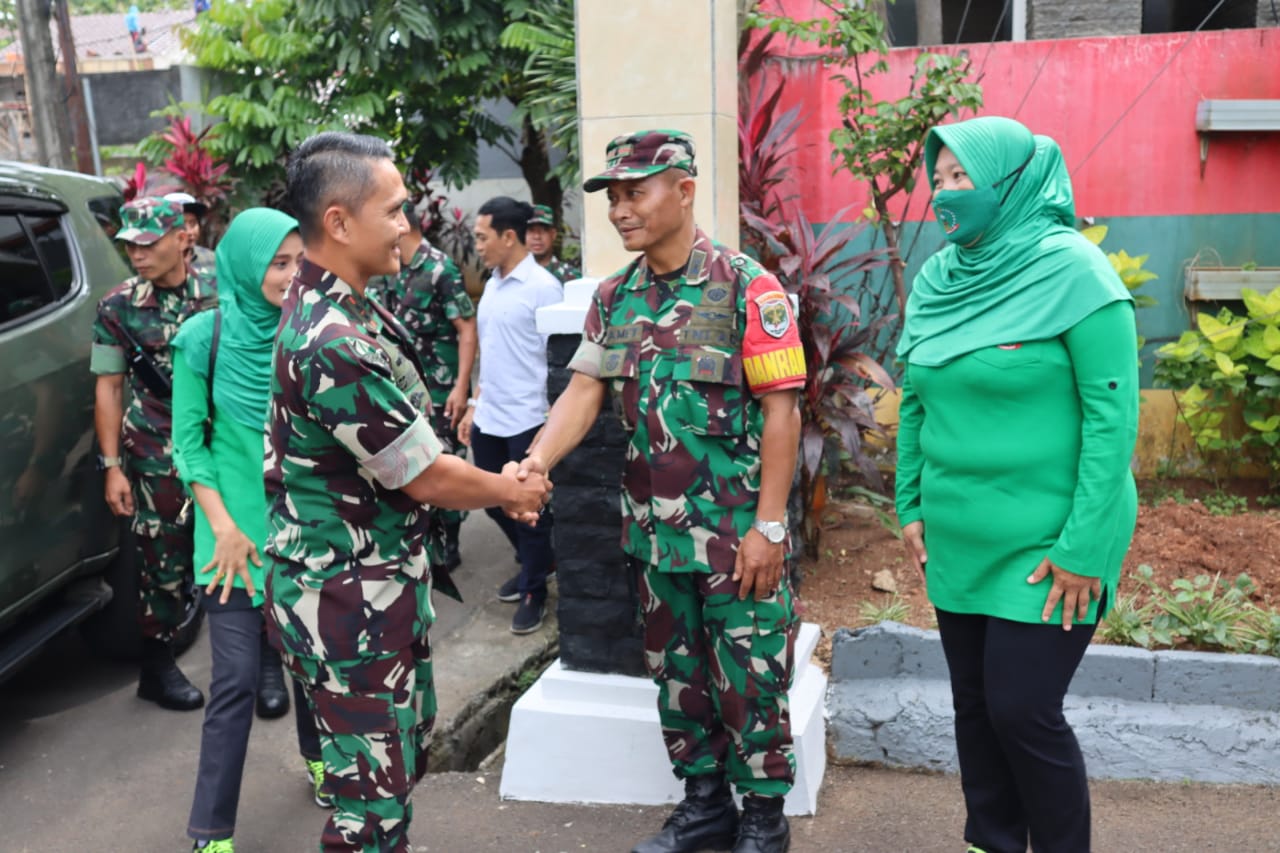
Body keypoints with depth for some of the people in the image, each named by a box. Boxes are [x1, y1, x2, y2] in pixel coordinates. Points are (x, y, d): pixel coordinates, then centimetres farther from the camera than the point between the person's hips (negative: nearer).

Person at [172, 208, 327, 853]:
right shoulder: (204, 336, -7)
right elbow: (188, 442, -4)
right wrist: (224, 527, -11)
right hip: (237, 529, -2)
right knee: (238, 679, -2)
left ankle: (317, 759, 41)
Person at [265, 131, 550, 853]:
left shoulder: (339, 307, 6)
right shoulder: (335, 345, -28)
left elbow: (412, 447, 12)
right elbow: (429, 478, -20)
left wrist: (495, 482, 7)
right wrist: (510, 491, -2)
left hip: (386, 581, 10)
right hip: (347, 601, -10)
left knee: (408, 742, 25)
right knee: (375, 791, 4)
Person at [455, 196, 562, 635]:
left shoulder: (542, 287, -12)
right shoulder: (491, 285, 12)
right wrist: (474, 407, 17)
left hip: (526, 421, -8)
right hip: (489, 419, 8)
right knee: (495, 502, 17)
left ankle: (534, 591, 23)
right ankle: (535, 563, 39)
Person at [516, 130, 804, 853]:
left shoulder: (746, 286, -11)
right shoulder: (615, 297, 6)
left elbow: (781, 410, -13)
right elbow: (584, 392, 2)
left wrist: (769, 526, -16)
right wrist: (536, 461, -17)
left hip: (737, 528, -5)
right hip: (656, 527, 6)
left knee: (748, 676, 6)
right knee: (676, 670, 16)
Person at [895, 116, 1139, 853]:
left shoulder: (1069, 269, -12)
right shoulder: (938, 279, 5)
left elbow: (1112, 415, -15)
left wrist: (1084, 547, -18)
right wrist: (912, 507, 8)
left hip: (1044, 543, -6)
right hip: (958, 540, 6)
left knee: (1024, 710, -1)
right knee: (975, 706, 14)